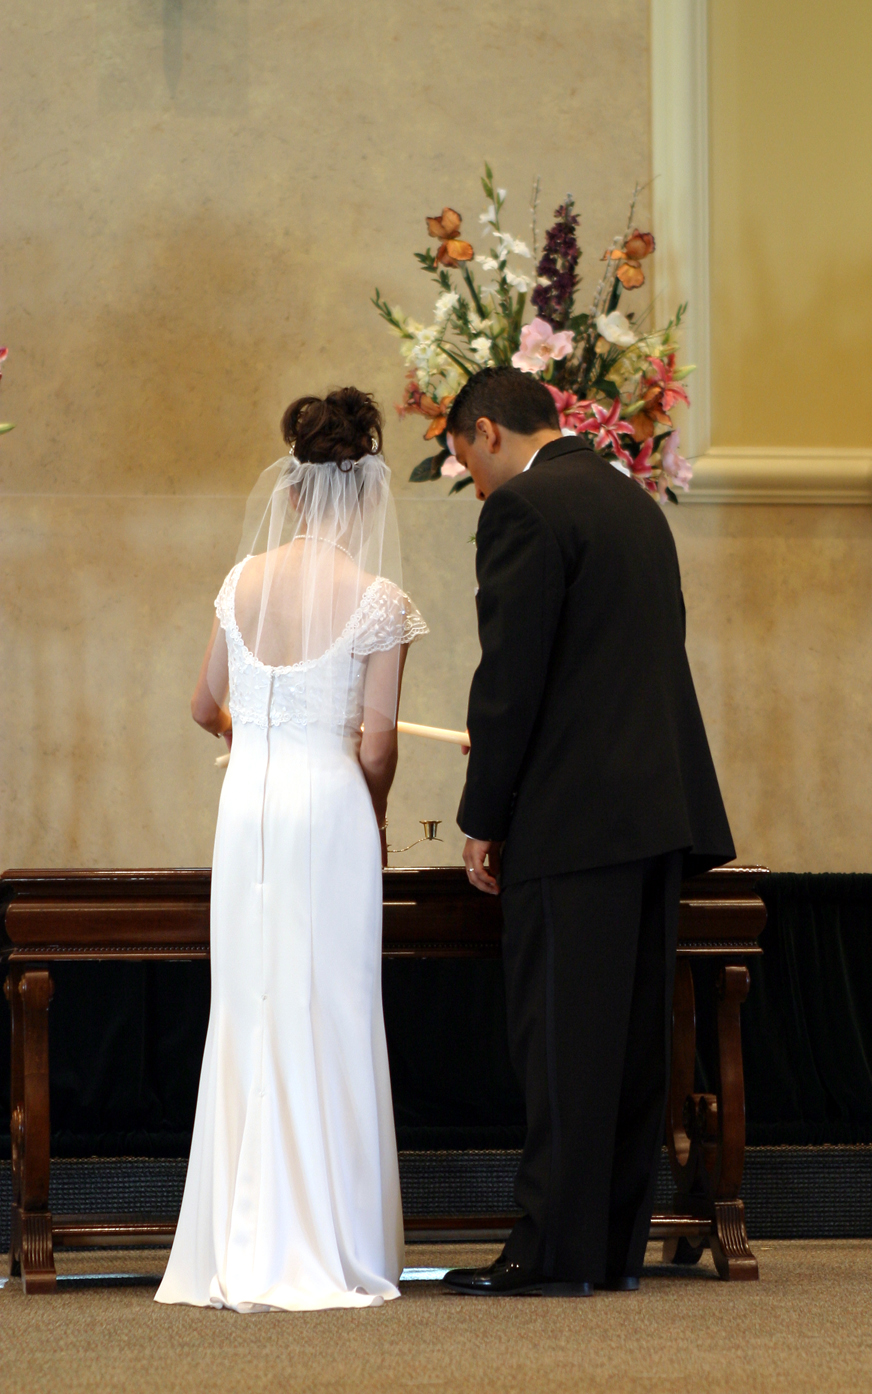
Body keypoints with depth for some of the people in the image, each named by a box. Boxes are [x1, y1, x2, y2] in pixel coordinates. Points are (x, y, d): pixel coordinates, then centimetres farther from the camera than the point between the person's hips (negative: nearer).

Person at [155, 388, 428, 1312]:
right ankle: (325, 1251, 1)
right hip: (329, 803, -4)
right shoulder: (377, 602, -9)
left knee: (247, 1012, 9)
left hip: (246, 803, 4)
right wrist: (374, 816, 13)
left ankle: (239, 1252, 10)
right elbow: (377, 745, -7)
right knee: (326, 1017, 0)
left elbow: (206, 706, 16)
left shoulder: (245, 581, 4)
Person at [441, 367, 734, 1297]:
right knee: (632, 1035, 10)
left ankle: (557, 1249, -3)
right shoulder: (634, 503, 19)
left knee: (560, 1036, -5)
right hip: (660, 801, 9)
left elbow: (510, 674, -14)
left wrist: (484, 818, -8)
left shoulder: (524, 510, -9)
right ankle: (618, 1245, 14)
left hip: (577, 817, -9)